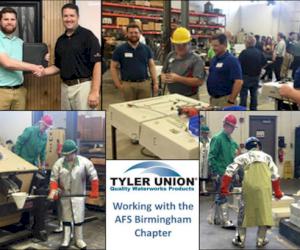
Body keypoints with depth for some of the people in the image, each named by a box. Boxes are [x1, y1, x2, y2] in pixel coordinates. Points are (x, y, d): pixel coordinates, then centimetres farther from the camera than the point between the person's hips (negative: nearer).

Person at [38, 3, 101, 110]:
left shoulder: (87, 36, -7)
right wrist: (43, 72, -1)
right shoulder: (60, 40, 13)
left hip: (83, 86, -7)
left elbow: (97, 63, -14)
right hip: (65, 87, 7)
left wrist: (95, 92, -21)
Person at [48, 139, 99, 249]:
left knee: (78, 218, 6)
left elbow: (93, 177, -6)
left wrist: (94, 191, -10)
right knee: (66, 218, 10)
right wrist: (53, 190, -20)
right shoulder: (59, 163, -6)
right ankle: (66, 240, 20)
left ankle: (79, 239, 21)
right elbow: (54, 178, -4)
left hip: (79, 195, -1)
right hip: (64, 195, 1)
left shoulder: (84, 162, -10)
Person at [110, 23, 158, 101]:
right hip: (128, 85, -2)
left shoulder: (146, 49, 9)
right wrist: (118, 85, -3)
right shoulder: (120, 50, 2)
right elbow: (113, 67, 4)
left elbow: (151, 66, 10)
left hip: (144, 84, 2)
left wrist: (156, 83, 2)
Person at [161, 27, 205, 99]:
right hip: (171, 97, 5)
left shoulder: (196, 59, -10)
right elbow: (163, 72, 21)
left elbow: (199, 81, -19)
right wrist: (163, 78, -4)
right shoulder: (170, 56, 9)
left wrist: (178, 78, -22)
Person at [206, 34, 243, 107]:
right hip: (213, 98, 8)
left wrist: (231, 101, -22)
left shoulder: (232, 60, -14)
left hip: (225, 99, -8)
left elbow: (239, 82, -21)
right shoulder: (214, 59, 10)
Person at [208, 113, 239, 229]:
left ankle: (217, 217, 25)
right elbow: (211, 157, -13)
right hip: (220, 173, -8)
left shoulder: (232, 141, 14)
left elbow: (234, 158, 20)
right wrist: (215, 173, -16)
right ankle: (225, 221, -8)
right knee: (223, 197, -8)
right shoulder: (217, 138, -10)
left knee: (220, 196, 15)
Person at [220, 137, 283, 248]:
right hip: (264, 187, 1)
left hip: (249, 187, 0)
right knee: (264, 212, 11)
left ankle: (240, 240, 17)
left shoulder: (243, 157, 18)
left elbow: (229, 171, 8)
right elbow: (275, 175, 18)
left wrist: (224, 188, 12)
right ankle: (261, 240, 16)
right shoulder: (267, 156, 22)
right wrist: (277, 192, 26)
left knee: (244, 212, 11)